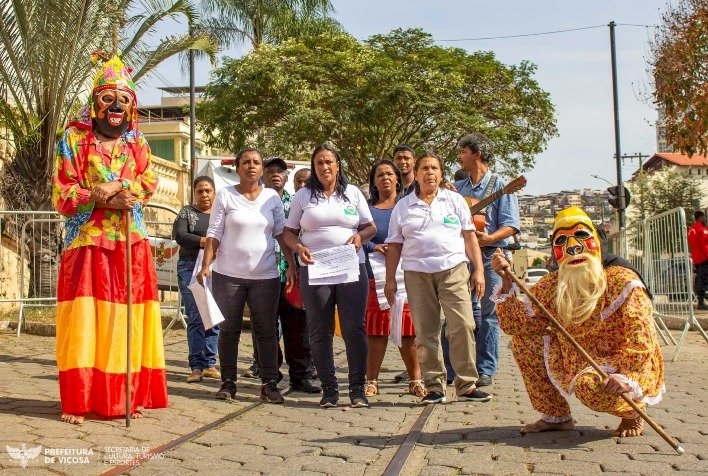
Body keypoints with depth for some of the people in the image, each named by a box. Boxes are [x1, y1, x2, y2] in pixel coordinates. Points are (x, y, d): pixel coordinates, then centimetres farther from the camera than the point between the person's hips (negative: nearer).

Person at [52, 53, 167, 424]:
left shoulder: (137, 143, 12)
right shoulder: (75, 138, 3)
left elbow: (148, 188, 5)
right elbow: (61, 195, -1)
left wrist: (117, 192, -13)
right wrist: (100, 197, -16)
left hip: (131, 244, 3)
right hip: (87, 243, -3)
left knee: (127, 319, 3)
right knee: (84, 321, -6)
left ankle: (127, 397, 10)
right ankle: (77, 402, -1)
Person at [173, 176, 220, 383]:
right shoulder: (187, 212, 10)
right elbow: (179, 235, -6)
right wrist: (206, 241, -16)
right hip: (191, 268, -2)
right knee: (195, 318, -6)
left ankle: (210, 363, 8)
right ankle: (196, 366, -2)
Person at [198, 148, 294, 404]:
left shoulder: (272, 197, 6)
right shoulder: (225, 195, 1)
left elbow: (282, 234, 7)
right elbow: (214, 234, 0)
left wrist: (293, 266, 0)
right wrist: (205, 265, -10)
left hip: (265, 275, 1)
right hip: (228, 274, -1)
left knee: (266, 330, 3)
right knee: (229, 330, 7)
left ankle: (269, 384, 9)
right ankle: (228, 382, 16)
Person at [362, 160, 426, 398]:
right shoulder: (366, 208, 12)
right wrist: (374, 247, -10)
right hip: (376, 275, 0)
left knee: (407, 330, -1)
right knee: (376, 330, -1)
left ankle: (416, 380, 9)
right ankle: (372, 381, 9)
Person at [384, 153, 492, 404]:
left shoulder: (454, 200, 13)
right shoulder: (403, 206, 13)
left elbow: (469, 236, 11)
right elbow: (394, 246, 12)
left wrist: (478, 270, 3)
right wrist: (390, 280, 7)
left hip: (454, 270, 0)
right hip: (417, 274, 1)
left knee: (463, 326, -9)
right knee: (425, 332, 0)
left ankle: (467, 385, 1)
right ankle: (434, 387, 9)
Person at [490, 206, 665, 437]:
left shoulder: (622, 281, -19)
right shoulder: (551, 285, -3)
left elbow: (641, 334, -25)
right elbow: (517, 323, -6)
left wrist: (628, 377, -38)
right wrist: (507, 281, -18)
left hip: (620, 367, -6)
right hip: (577, 363, 6)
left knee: (591, 385, -37)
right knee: (523, 341, -5)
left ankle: (632, 412, 1)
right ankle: (555, 416, 9)